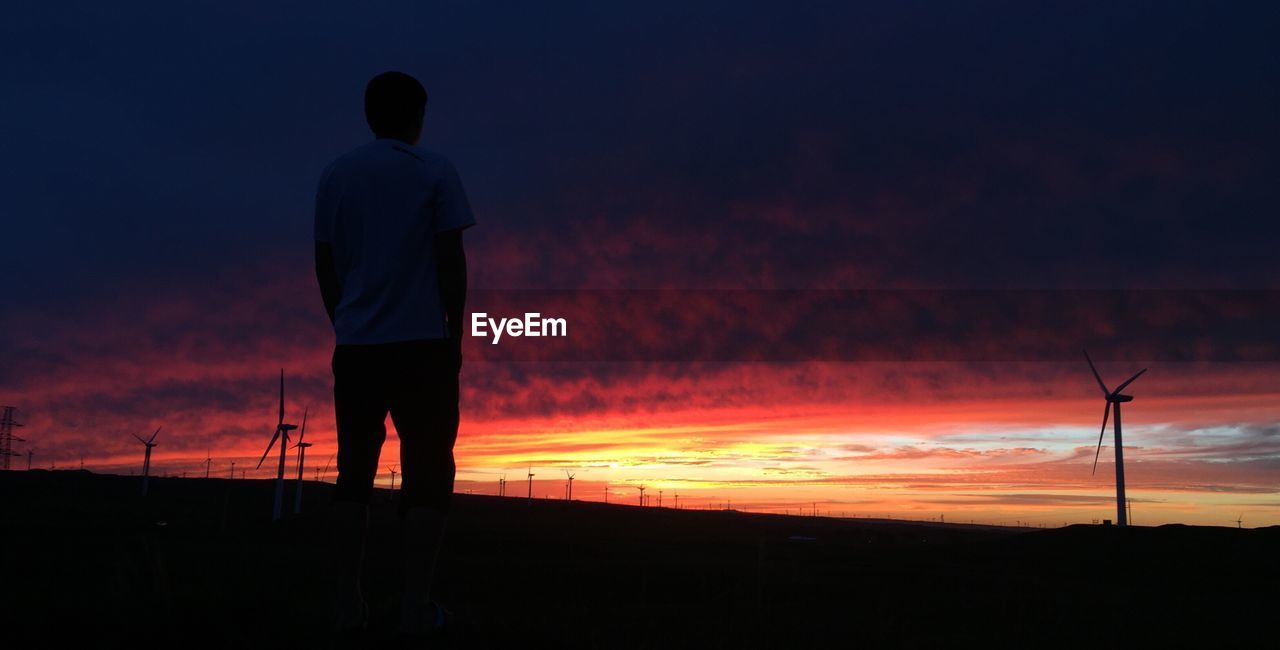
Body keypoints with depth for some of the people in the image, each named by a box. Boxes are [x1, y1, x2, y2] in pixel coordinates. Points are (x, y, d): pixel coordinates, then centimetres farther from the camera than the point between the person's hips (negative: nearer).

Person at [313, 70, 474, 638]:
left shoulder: (335, 175, 11)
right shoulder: (435, 171, 0)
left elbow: (324, 266, 11)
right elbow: (450, 261, -5)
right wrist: (455, 331, 4)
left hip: (355, 346, 4)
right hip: (423, 344, -3)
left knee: (354, 467, 9)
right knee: (427, 469, 1)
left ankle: (349, 602, 6)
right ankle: (416, 606, -2)